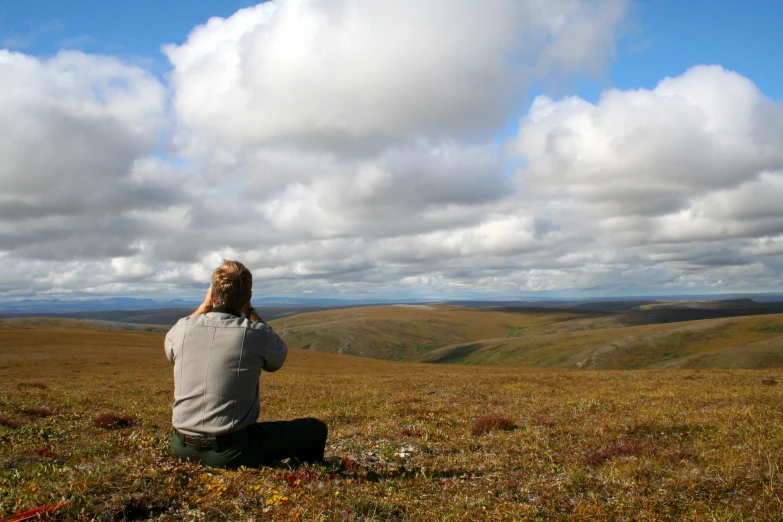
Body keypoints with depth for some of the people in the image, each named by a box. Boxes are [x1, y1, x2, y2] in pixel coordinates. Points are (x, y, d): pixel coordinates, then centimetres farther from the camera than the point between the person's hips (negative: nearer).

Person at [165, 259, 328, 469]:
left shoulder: (183, 328, -5)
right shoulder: (255, 333, -15)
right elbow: (278, 358, 8)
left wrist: (204, 307, 15)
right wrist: (250, 311, 7)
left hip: (182, 446, 5)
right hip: (232, 450, -5)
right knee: (316, 429, 10)